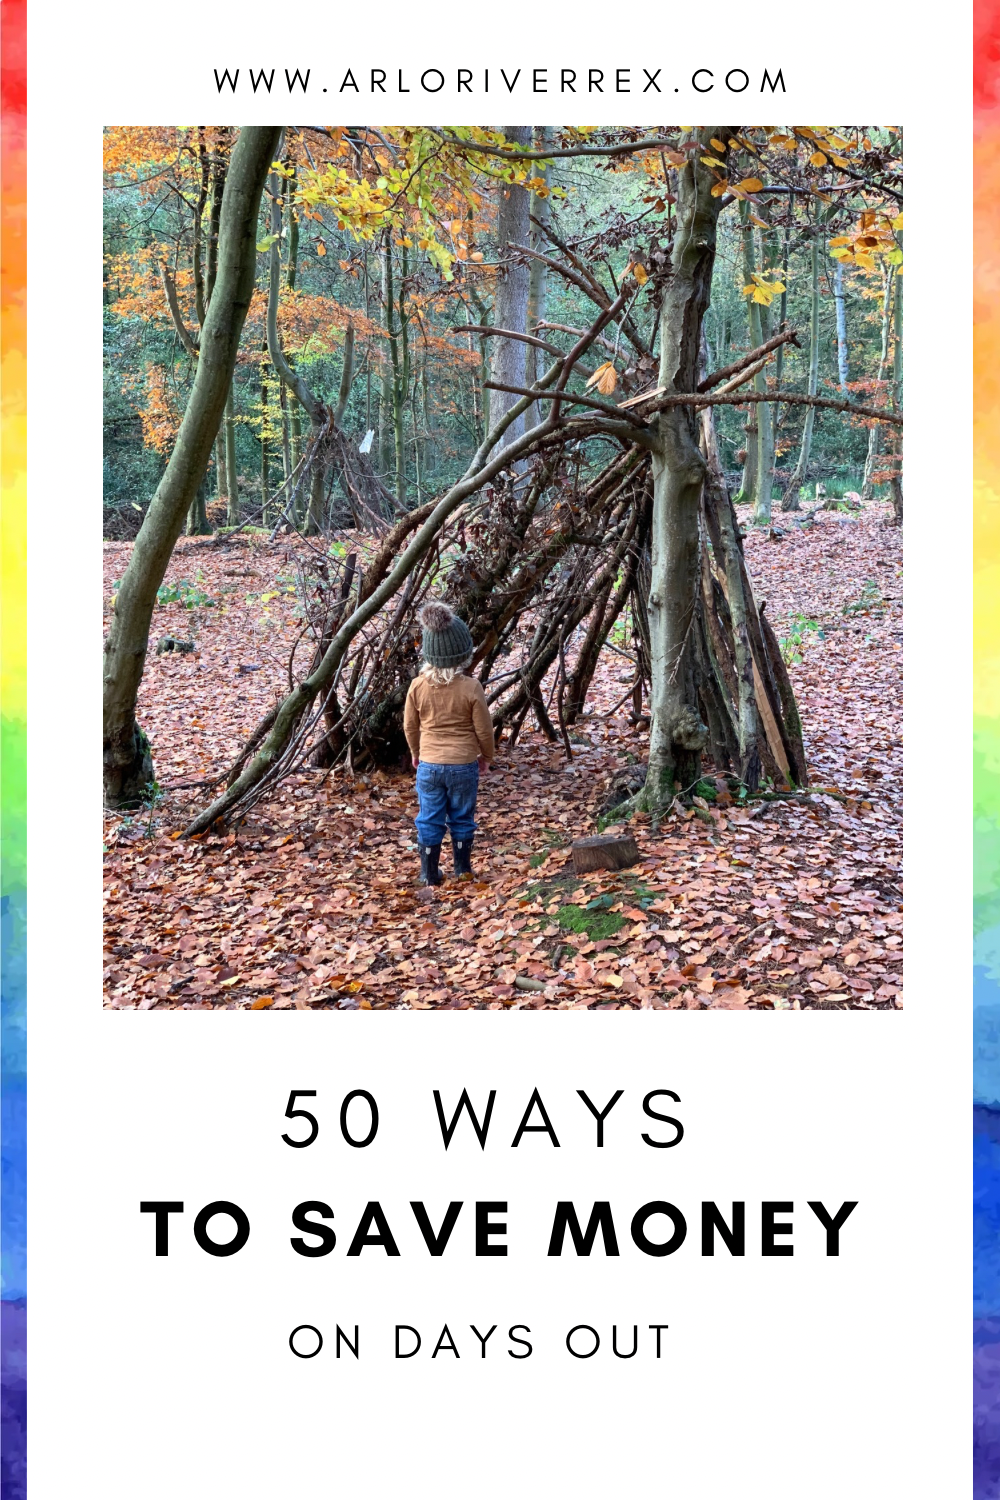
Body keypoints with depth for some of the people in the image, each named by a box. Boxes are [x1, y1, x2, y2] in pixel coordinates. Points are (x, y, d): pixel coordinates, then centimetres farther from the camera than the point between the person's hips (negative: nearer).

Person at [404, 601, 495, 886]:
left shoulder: (417, 686, -9)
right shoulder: (471, 687, -15)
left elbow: (410, 726, 2)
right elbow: (483, 728, -7)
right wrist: (487, 755, 12)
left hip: (429, 765, 1)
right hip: (463, 765, -1)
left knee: (429, 821, 12)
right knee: (462, 819, 16)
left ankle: (429, 874, 19)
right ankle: (463, 869, 27)